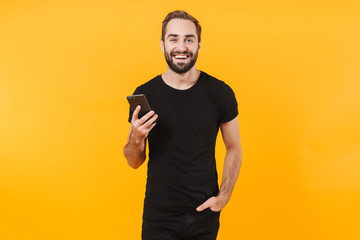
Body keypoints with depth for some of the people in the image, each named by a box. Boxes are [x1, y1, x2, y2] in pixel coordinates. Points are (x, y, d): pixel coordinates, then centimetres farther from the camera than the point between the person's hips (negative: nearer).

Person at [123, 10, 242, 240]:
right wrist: (135, 139, -19)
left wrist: (224, 196, -6)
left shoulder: (220, 93, -6)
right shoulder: (144, 94, -5)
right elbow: (135, 162, 2)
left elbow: (234, 148, 5)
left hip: (205, 214, 1)